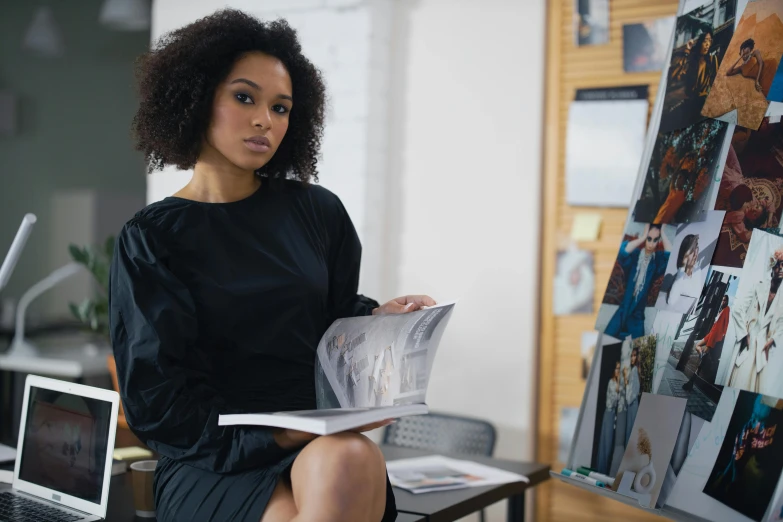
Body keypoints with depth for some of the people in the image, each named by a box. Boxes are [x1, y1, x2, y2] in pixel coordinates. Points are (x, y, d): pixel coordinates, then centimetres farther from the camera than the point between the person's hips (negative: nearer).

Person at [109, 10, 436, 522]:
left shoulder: (318, 211, 10)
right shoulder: (150, 239, 3)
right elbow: (156, 402, -4)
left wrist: (380, 315, -4)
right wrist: (276, 436, -16)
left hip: (330, 445, 3)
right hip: (211, 464, -2)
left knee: (351, 460, -34)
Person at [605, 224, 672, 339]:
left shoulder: (658, 259, -3)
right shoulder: (635, 254, -6)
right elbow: (622, 252, -29)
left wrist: (663, 235, -17)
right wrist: (643, 237, -23)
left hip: (637, 316, 1)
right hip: (622, 313, -1)